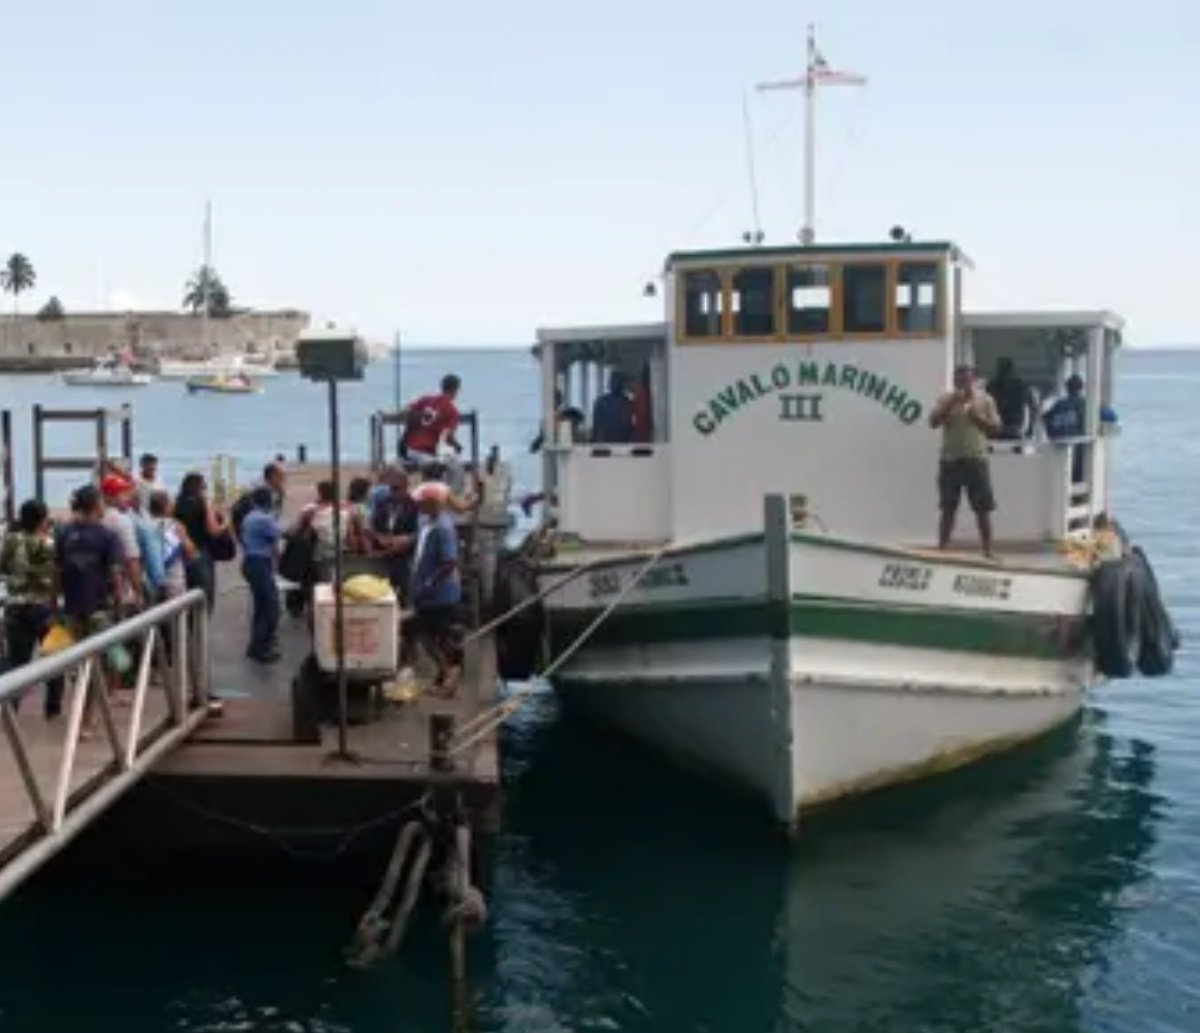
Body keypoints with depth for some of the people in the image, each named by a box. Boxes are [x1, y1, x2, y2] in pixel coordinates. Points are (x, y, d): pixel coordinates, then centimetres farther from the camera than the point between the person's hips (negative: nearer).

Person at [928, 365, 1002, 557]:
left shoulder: (985, 399, 2)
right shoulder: (946, 399, 4)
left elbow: (996, 427, -1)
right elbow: (933, 422, -8)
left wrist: (977, 416, -15)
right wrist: (951, 404, -17)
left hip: (976, 460, 0)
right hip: (950, 460, 1)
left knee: (983, 510, 1)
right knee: (948, 509, 5)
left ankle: (988, 551, 7)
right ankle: (941, 550, 11)